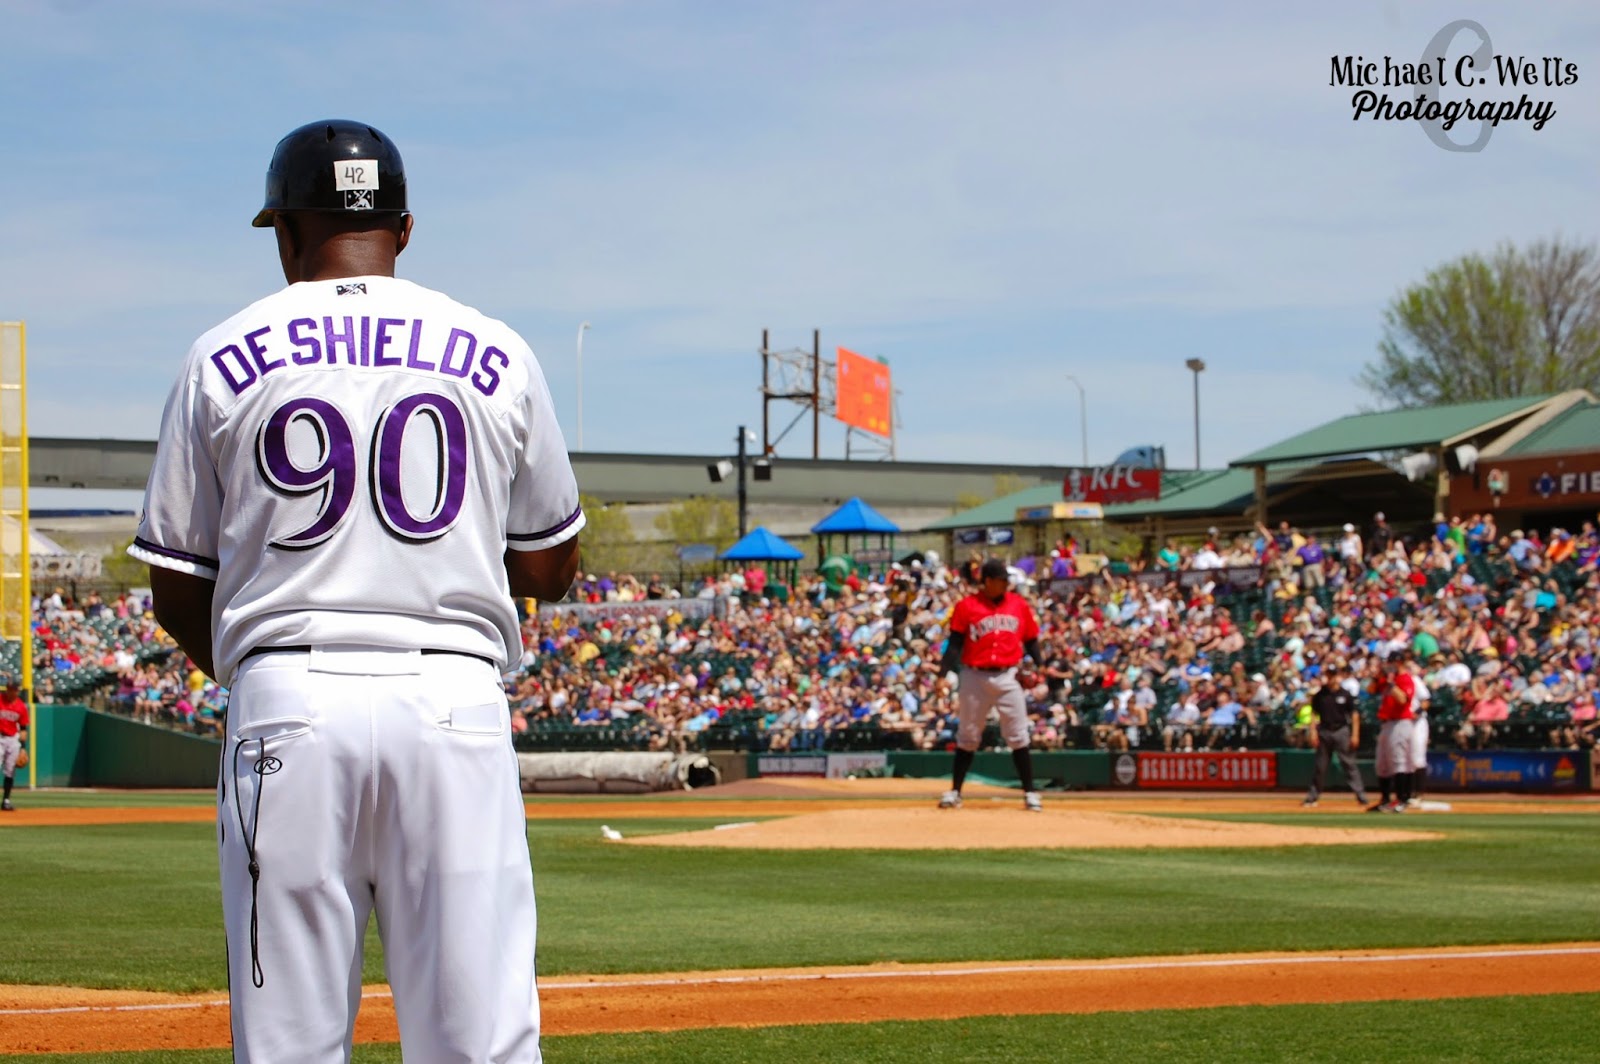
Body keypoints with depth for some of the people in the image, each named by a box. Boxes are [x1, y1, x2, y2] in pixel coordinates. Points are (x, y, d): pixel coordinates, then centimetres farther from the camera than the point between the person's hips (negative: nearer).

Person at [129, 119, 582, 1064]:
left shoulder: (222, 362, 6)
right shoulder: (497, 355, 8)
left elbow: (177, 593, 9)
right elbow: (553, 569, 15)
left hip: (287, 707, 0)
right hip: (454, 703, 0)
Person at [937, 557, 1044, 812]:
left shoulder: (1019, 605, 6)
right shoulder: (966, 607, -2)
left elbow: (1031, 640, 11)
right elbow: (955, 642, -5)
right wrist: (943, 670, -20)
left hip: (1008, 676, 1)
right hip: (974, 677, -1)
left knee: (1018, 736, 0)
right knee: (968, 736, 8)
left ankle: (1030, 793, 4)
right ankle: (955, 791, 17)